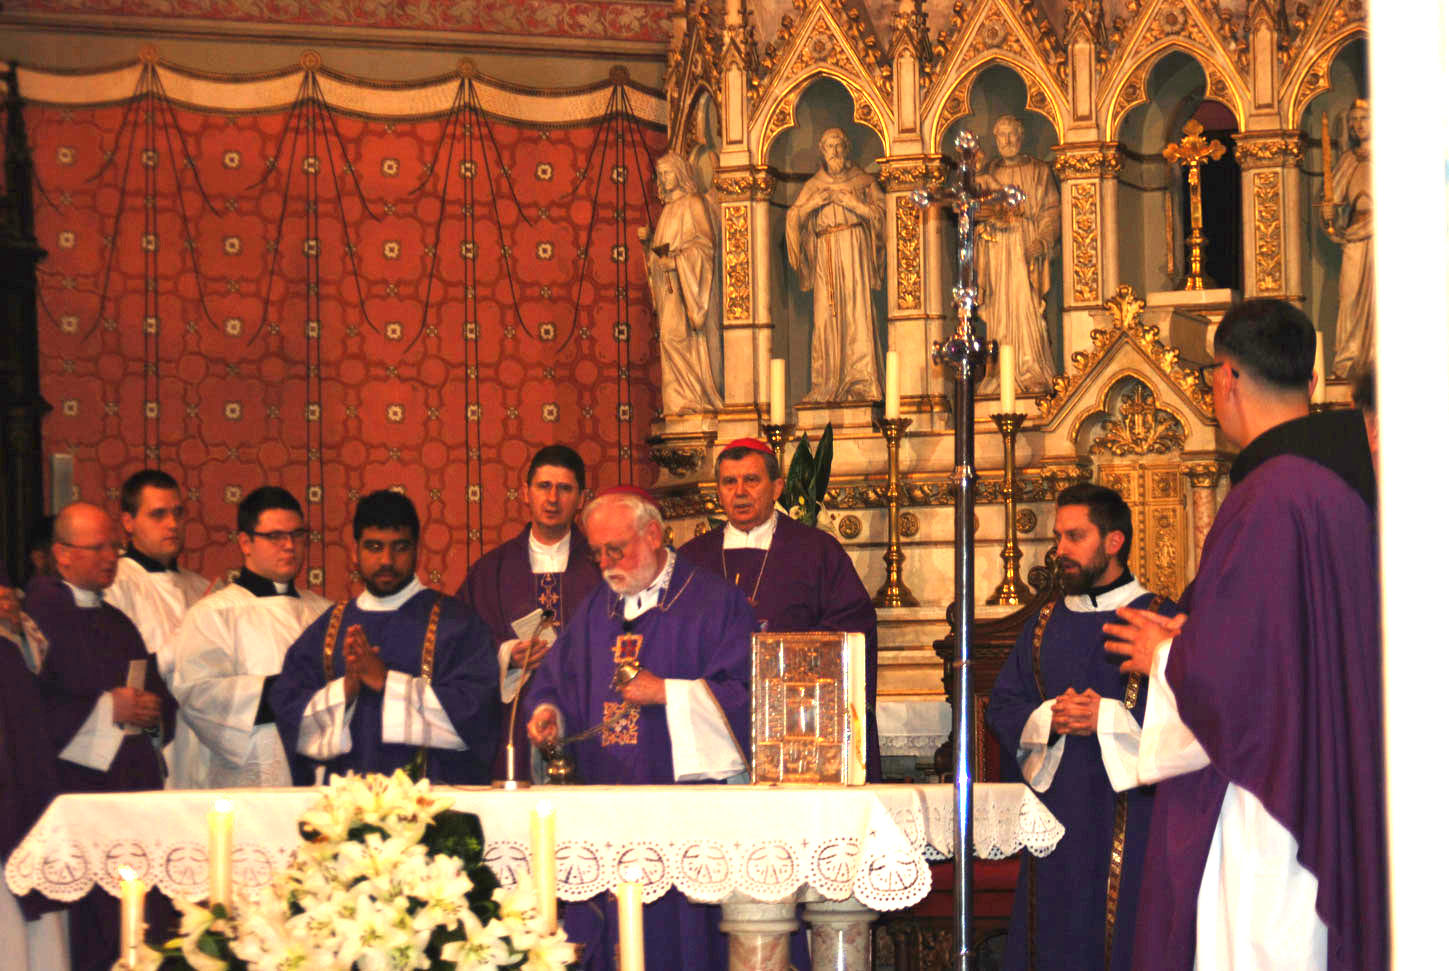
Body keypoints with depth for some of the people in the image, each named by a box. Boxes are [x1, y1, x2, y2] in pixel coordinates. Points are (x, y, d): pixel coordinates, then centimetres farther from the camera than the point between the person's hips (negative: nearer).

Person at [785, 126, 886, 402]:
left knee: (857, 312, -12)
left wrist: (850, 202, -7)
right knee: (826, 315, -7)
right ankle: (828, 385, -8)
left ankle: (862, 382, -14)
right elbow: (793, 217, 10)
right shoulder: (814, 185, 18)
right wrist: (813, 203, -7)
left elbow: (879, 211, 4)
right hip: (824, 253, 2)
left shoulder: (863, 180, 14)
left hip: (854, 248, -2)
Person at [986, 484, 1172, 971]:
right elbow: (1001, 706, 12)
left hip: (1127, 813, -5)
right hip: (1054, 809, 5)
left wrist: (1107, 718, -19)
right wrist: (1048, 717, -8)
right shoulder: (1044, 625, 14)